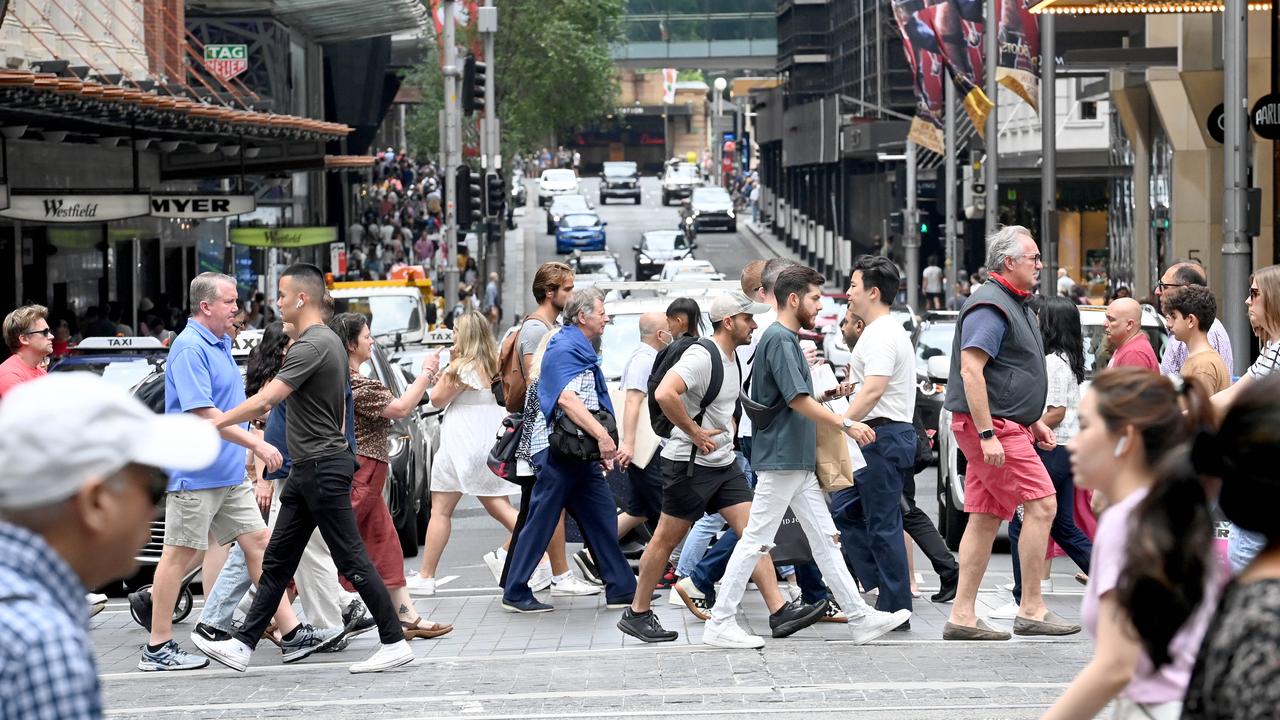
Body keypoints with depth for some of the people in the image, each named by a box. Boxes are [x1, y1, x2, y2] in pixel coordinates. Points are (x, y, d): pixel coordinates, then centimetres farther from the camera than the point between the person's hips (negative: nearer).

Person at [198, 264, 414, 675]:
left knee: (351, 559, -5)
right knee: (277, 561, 10)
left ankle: (394, 643, 1)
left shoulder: (311, 346, -18)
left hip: (322, 469, -10)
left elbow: (266, 399, -26)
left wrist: (214, 424, -21)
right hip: (308, 470, 10)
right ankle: (244, 645, 13)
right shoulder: (330, 341, 15)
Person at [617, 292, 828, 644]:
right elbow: (664, 393, -33)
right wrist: (694, 432, -24)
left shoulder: (733, 359, 12)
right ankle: (637, 613, 14)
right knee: (667, 538, 2)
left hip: (724, 462, 9)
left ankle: (780, 613, -4)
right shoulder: (701, 357, -19)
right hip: (690, 464, -9)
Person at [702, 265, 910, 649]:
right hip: (781, 459, -10)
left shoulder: (788, 339, 16)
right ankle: (720, 623, -1)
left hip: (800, 461, 10)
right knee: (755, 541, -6)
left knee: (826, 539, 9)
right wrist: (847, 425, -20)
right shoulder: (779, 339, -14)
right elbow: (798, 400, -20)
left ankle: (860, 617, 10)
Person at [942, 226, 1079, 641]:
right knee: (1041, 505, -10)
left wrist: (1033, 422, 24)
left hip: (1004, 425, 10)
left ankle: (962, 616, 8)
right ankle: (1031, 611, -6)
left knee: (986, 518, 8)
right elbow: (971, 371, -22)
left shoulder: (1016, 306, 20)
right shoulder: (990, 306, -14)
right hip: (990, 425, -10)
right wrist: (987, 434, -25)